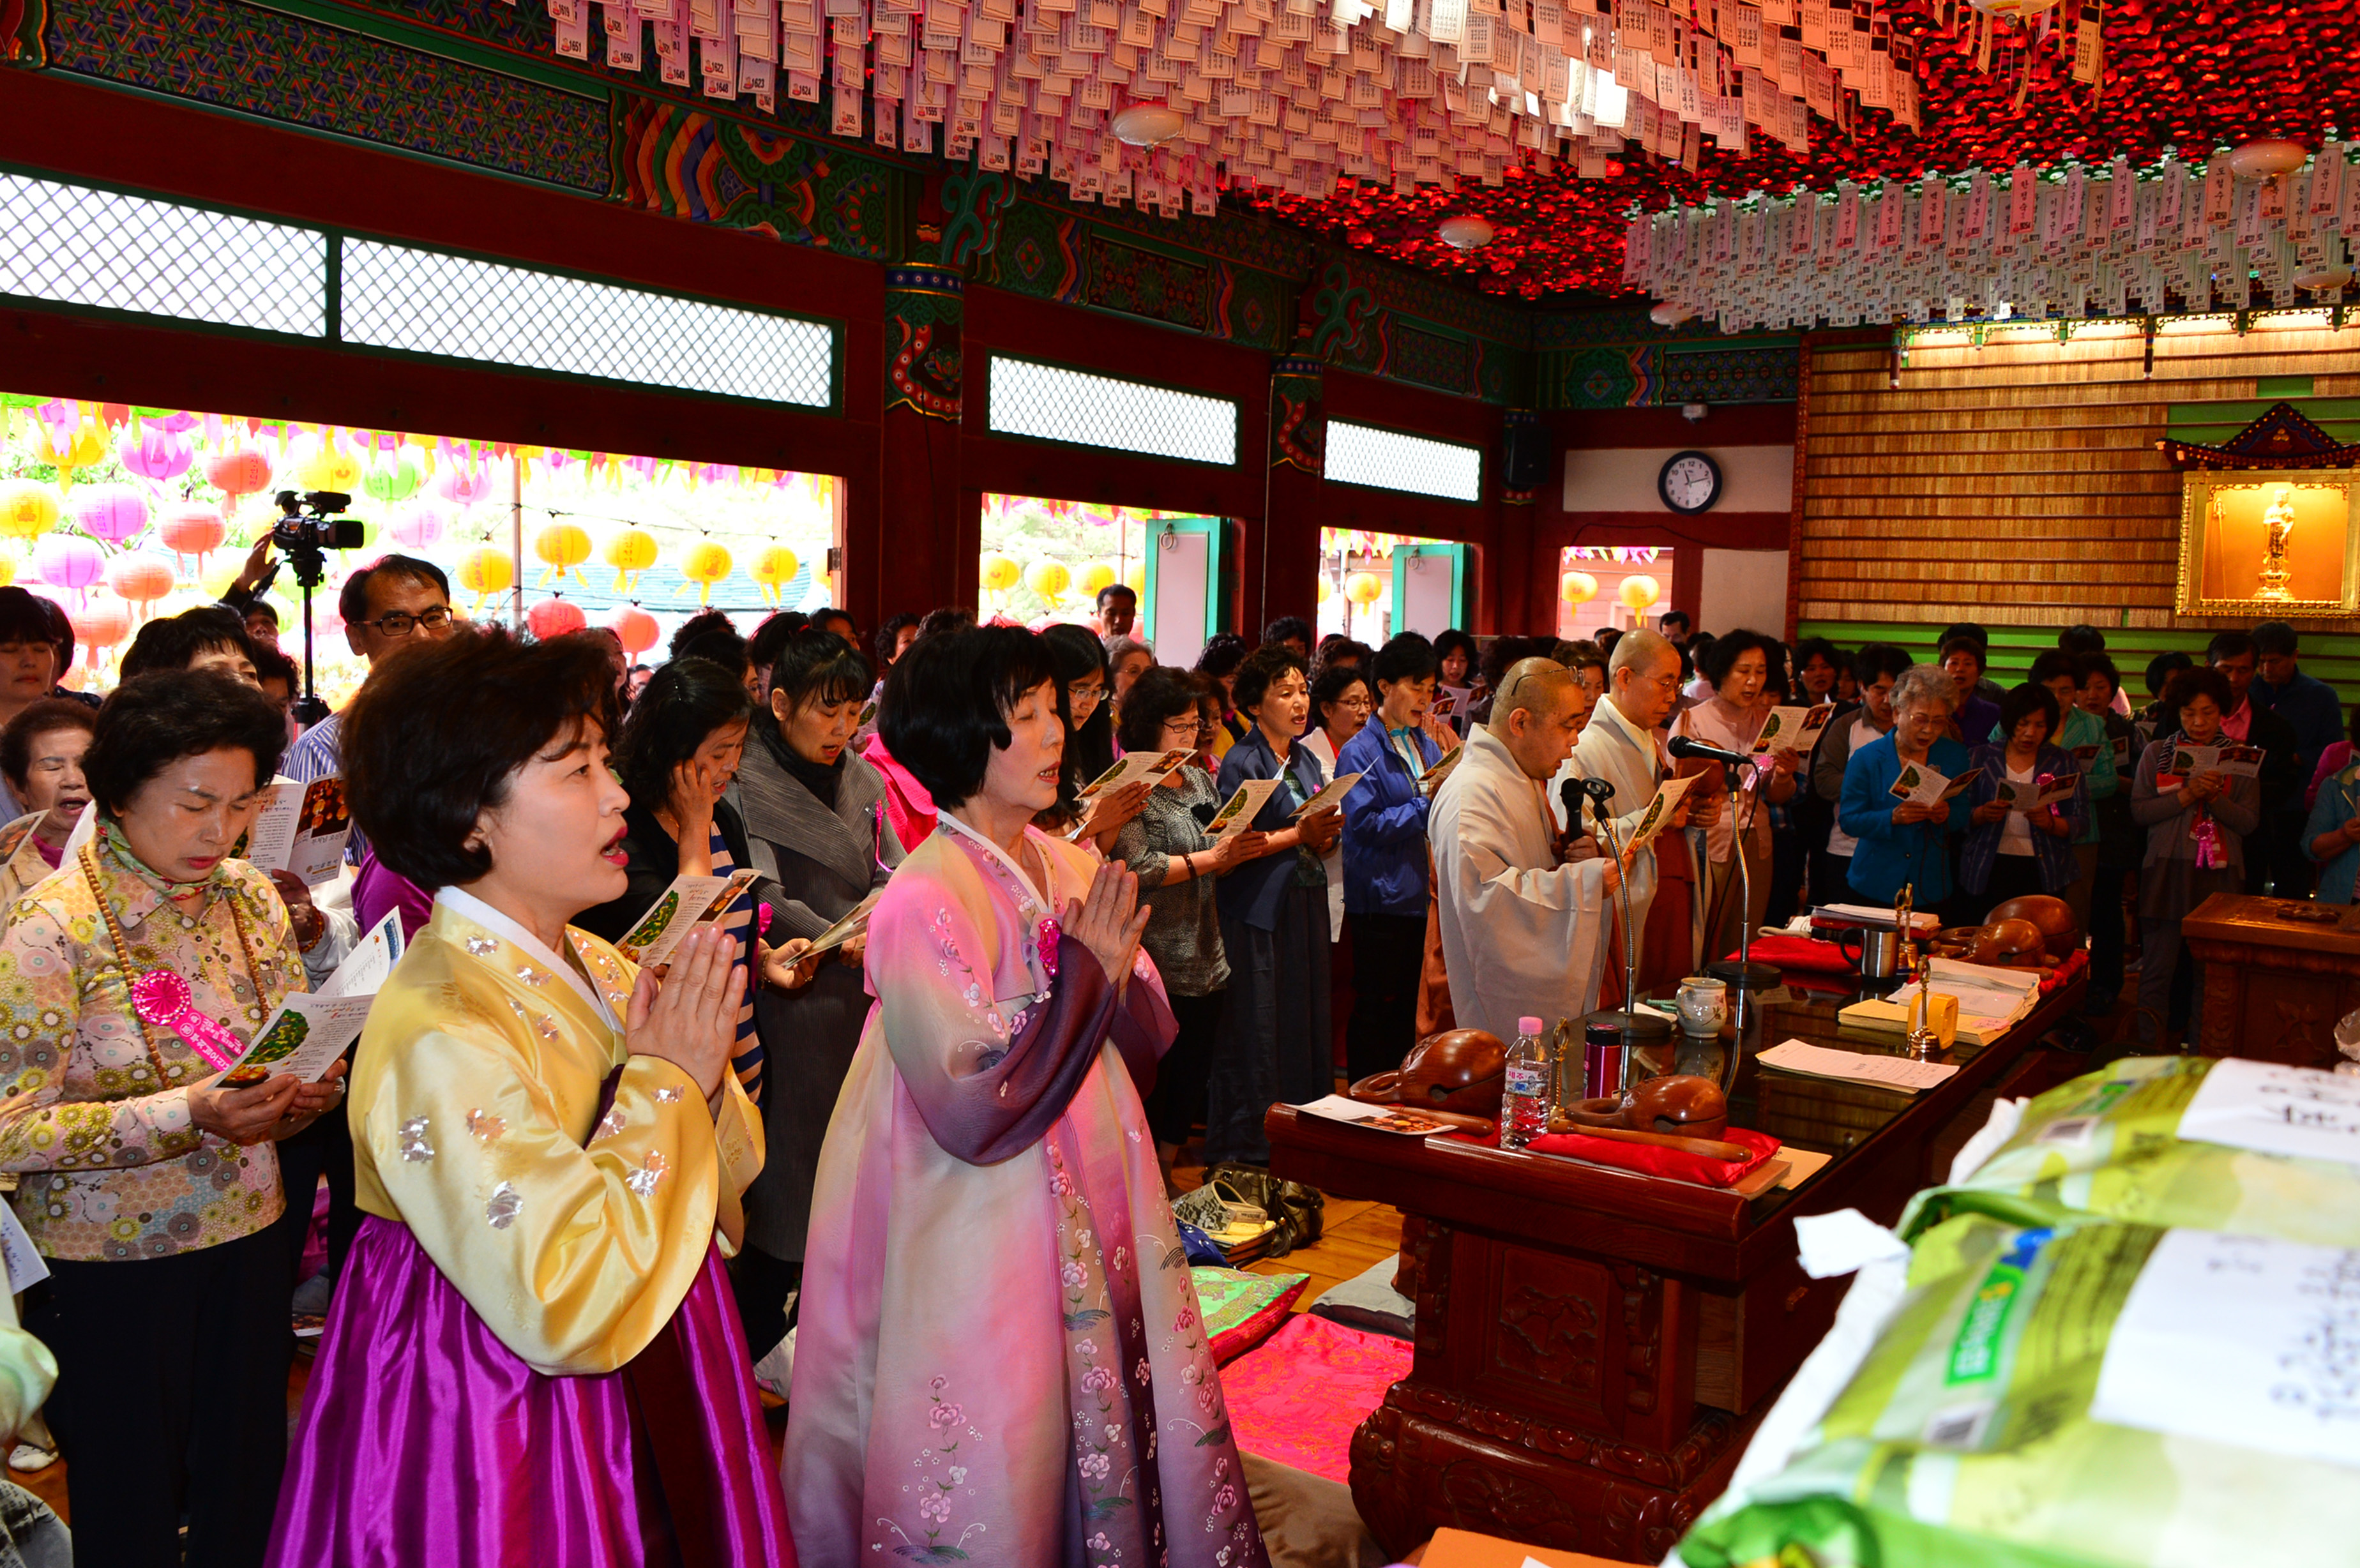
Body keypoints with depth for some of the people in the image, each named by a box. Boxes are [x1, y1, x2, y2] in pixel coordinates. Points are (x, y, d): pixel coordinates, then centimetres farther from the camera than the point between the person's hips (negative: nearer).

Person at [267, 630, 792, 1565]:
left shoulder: (593, 969, 0)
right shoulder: (438, 1030, -24)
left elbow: (721, 1185, 6)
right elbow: (565, 1309, -31)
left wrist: (702, 1087, -14)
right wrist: (664, 1083, -24)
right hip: (493, 1445, -8)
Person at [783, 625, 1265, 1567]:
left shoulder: (1073, 870, 2)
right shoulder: (923, 903, -18)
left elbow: (1149, 1046, 5)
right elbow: (978, 1115, -22)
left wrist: (1118, 973, -15)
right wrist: (1085, 971, -20)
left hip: (1100, 1227, 6)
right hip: (989, 1248, -6)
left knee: (1124, 1441, 18)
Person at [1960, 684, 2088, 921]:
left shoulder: (2064, 762, 11)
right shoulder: (1979, 758, 8)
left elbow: (2080, 821, 4)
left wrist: (2050, 823, -16)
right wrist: (1982, 814, -16)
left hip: (2044, 876, 1)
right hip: (1987, 875, 0)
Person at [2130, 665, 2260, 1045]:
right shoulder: (2156, 753, 8)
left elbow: (2249, 821, 2)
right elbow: (2139, 810, -1)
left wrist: (2215, 797, -13)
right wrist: (2188, 795, -11)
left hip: (2219, 875, 1)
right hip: (2167, 870, 0)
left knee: (2209, 971, 3)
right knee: (2157, 969, -4)